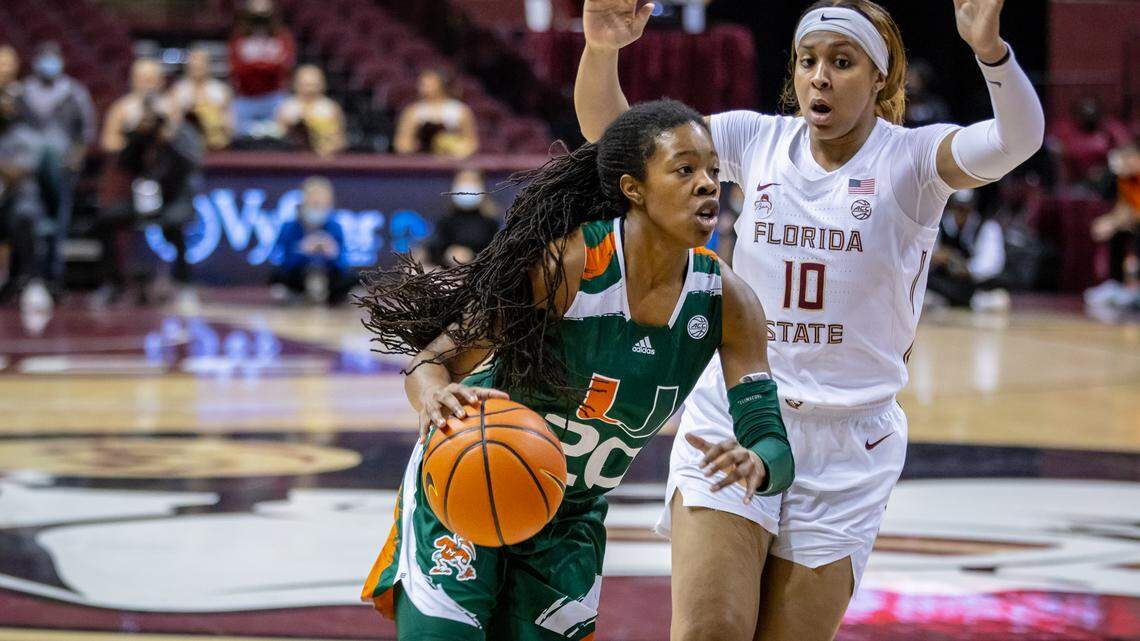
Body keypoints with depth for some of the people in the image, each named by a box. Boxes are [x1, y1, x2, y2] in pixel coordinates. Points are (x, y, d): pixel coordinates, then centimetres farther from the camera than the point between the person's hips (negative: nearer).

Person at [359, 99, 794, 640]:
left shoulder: (726, 303, -13)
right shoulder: (565, 264, -25)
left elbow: (776, 448, -14)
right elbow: (433, 360, -20)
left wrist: (754, 465, -39)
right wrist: (436, 399, -45)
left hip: (570, 524, 4)